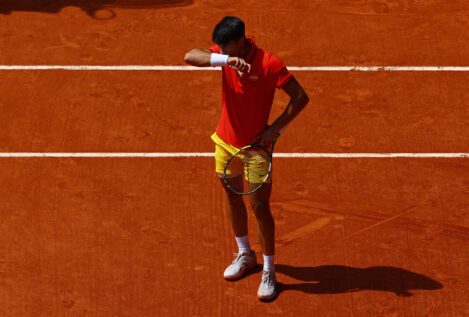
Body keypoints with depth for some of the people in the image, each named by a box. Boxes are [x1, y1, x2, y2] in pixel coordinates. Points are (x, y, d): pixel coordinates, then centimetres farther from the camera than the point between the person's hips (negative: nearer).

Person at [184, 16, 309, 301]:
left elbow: (301, 97, -18)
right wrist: (226, 60, -38)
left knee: (260, 207, -4)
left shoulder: (269, 64, -22)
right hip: (227, 141, 6)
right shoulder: (224, 54, -7)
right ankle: (245, 255, 40)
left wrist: (275, 129, -23)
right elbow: (190, 56, -23)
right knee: (233, 197, 19)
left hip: (256, 146, -6)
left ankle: (269, 272, 9)